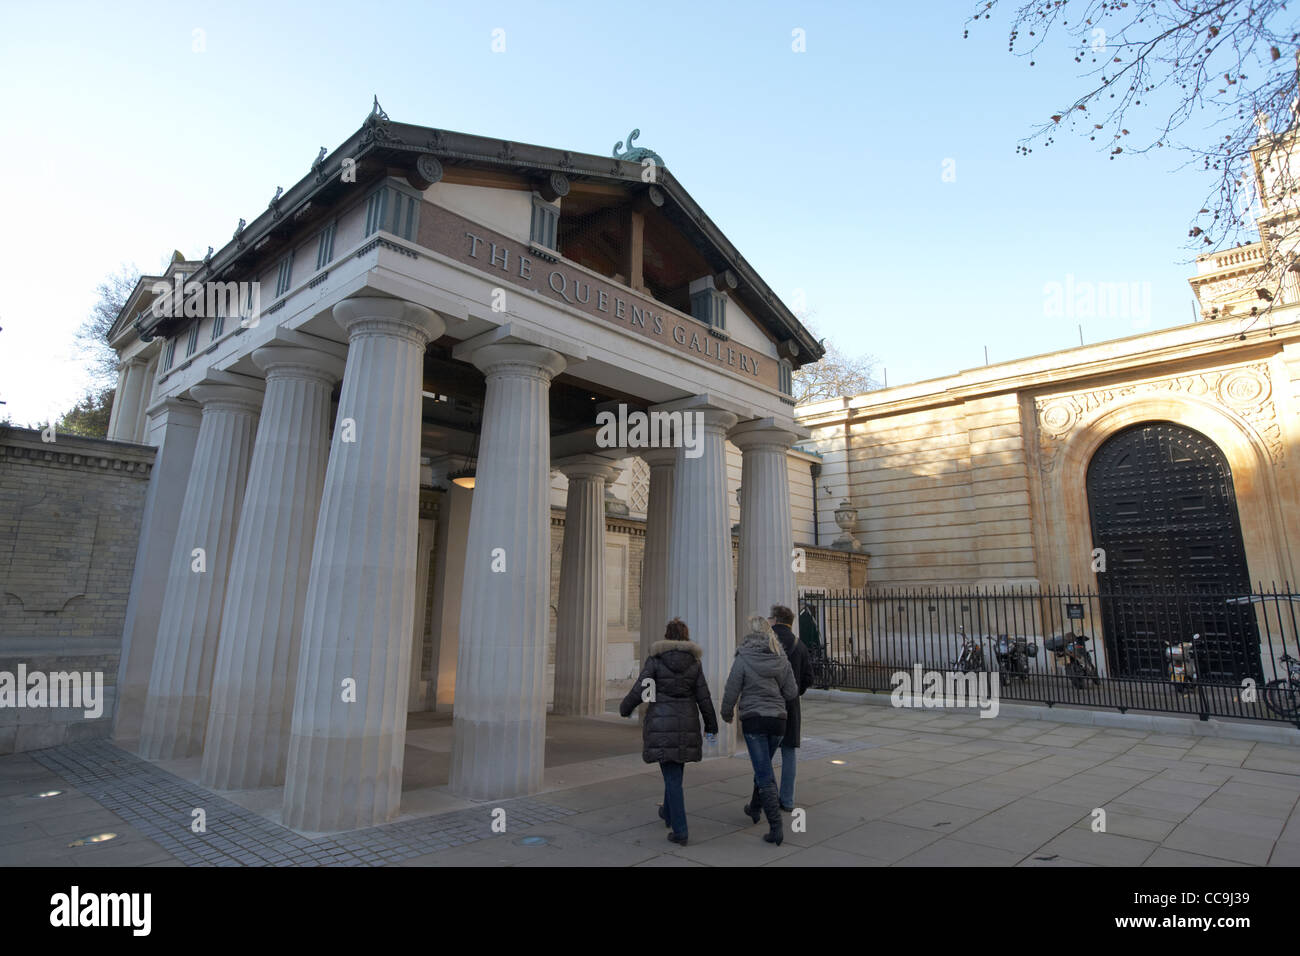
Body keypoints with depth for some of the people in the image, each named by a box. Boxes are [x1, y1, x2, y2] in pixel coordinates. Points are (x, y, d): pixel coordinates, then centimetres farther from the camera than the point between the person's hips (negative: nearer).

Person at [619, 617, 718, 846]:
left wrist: (625, 708, 11)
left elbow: (640, 690, -8)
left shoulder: (655, 660, -7)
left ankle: (680, 830, 1)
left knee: (672, 777, 1)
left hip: (661, 724, -3)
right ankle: (668, 813, 40)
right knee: (676, 771, 23)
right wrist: (711, 726, 11)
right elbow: (704, 697, 2)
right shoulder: (694, 662, 1)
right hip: (687, 724, 3)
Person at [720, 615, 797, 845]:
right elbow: (791, 693, 2)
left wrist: (727, 714, 10)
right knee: (763, 767, 24)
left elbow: (731, 691, -8)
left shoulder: (743, 659, -11)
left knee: (764, 774, 0)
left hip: (753, 720, -5)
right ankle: (754, 808, 41)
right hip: (778, 719, 5)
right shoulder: (781, 659, 0)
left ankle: (776, 826, -4)